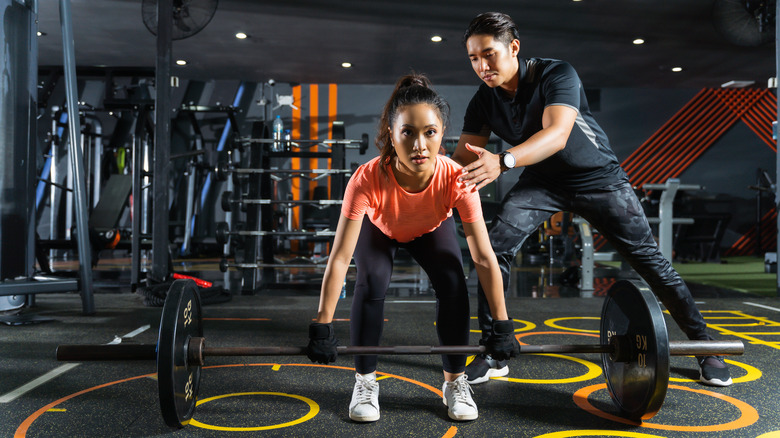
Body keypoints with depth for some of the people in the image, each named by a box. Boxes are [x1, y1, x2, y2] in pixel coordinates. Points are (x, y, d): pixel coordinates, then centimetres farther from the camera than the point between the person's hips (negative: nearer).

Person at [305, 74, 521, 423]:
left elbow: (484, 258, -32)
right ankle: (365, 382, -3)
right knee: (372, 283, -24)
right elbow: (340, 257, -38)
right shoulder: (368, 180, -42)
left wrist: (501, 326, -28)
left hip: (432, 229, 1)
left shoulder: (456, 179, -39)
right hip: (379, 227, -1)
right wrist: (322, 326, -36)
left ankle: (455, 381, 3)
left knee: (453, 284, -19)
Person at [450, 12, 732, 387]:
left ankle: (703, 344, 16)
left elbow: (556, 134, -42)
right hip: (541, 182, 4)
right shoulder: (483, 102, -10)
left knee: (648, 258, -3)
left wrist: (502, 161, -60)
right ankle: (493, 355, -8)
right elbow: (464, 157, -13)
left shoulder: (556, 75, -26)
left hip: (598, 177, -3)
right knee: (494, 249, -17)